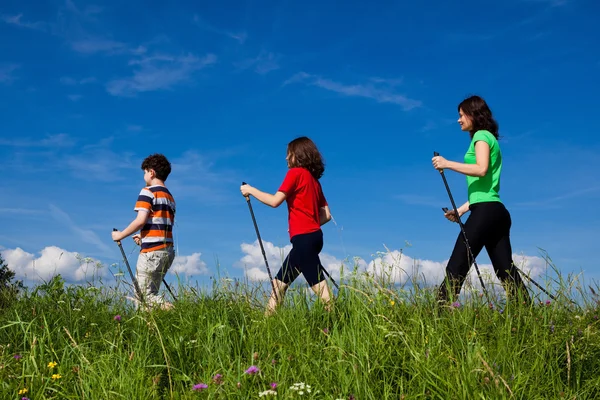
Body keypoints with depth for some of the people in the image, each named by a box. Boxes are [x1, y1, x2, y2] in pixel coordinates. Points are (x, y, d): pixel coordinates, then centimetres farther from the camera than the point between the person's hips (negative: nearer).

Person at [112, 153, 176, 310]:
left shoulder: (148, 192, -6)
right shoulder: (170, 197, 19)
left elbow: (141, 220, -16)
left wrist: (120, 235, -4)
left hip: (151, 251, -8)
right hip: (167, 251, 8)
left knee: (143, 294, -6)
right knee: (151, 293, 12)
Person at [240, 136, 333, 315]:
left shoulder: (296, 173, -4)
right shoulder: (314, 180, 19)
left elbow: (275, 201, -11)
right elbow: (326, 215, 15)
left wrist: (250, 190, 0)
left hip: (303, 238, -9)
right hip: (313, 236, 9)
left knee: (318, 283, -11)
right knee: (280, 281, 12)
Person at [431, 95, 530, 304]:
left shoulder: (482, 135, 0)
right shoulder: (488, 139, 26)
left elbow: (481, 170, -19)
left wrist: (447, 164, -14)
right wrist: (461, 210, 21)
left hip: (486, 211, -10)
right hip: (496, 212, 10)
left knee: (456, 266, -11)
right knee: (505, 270, 5)